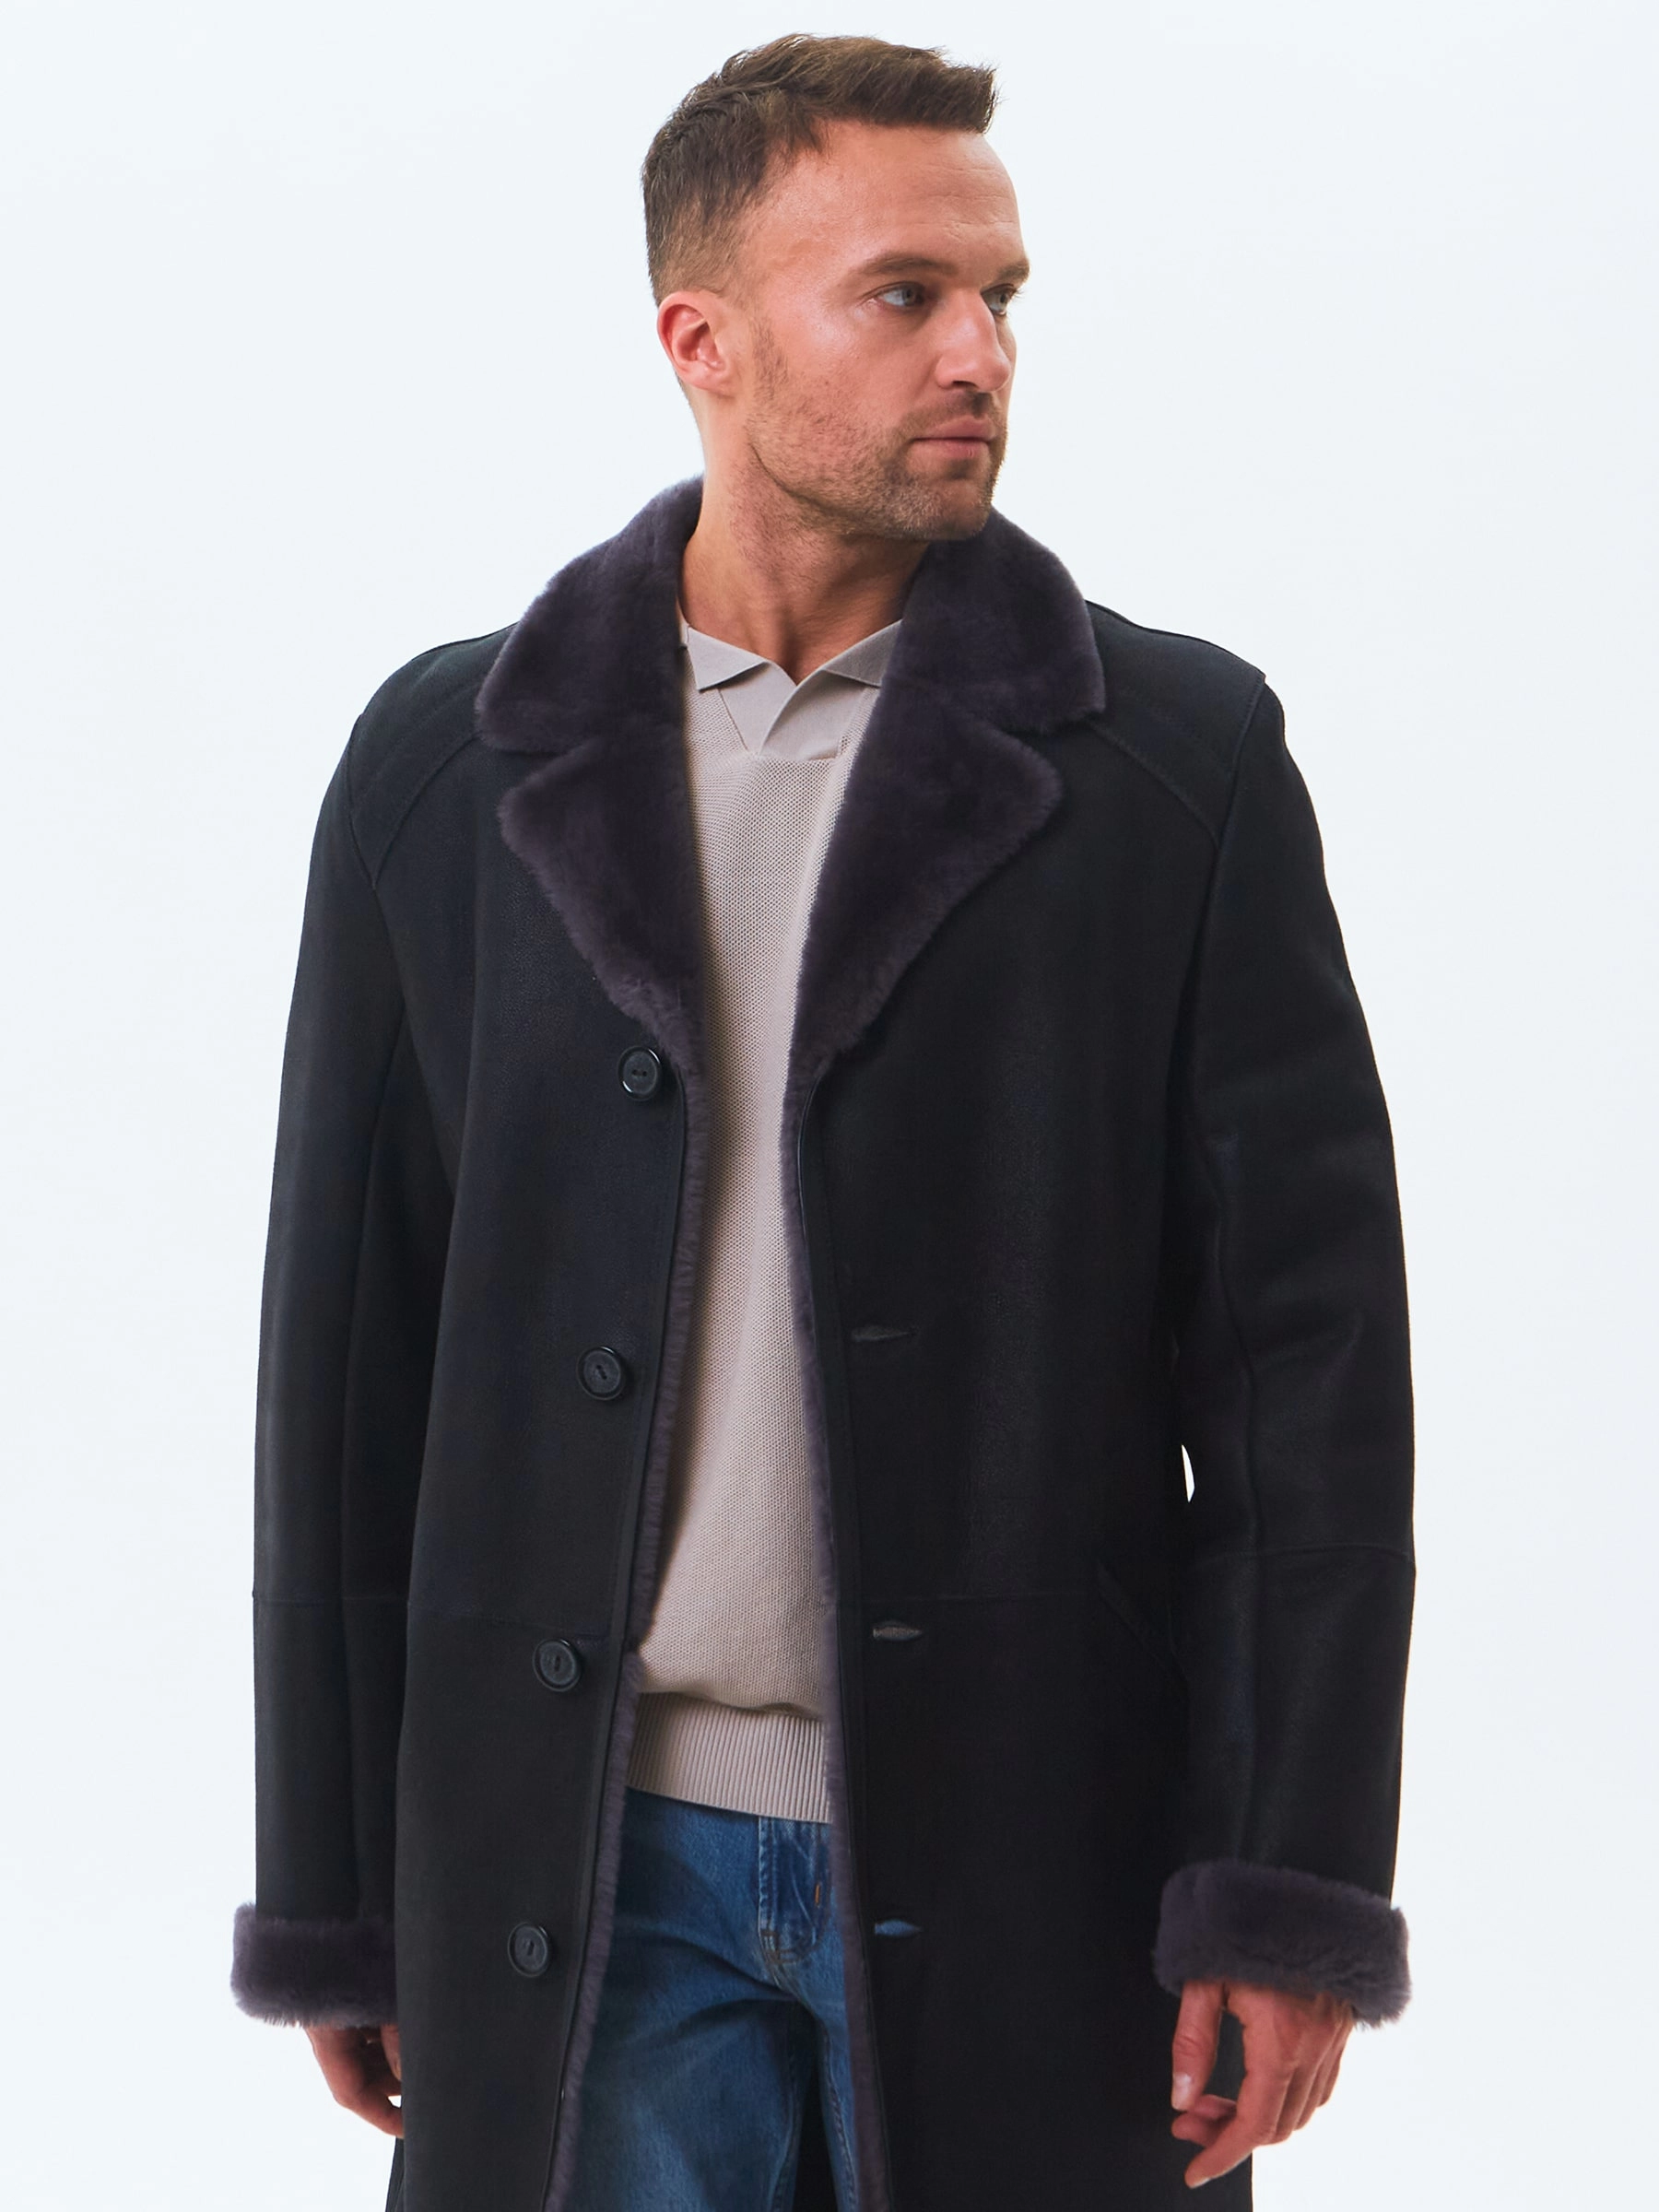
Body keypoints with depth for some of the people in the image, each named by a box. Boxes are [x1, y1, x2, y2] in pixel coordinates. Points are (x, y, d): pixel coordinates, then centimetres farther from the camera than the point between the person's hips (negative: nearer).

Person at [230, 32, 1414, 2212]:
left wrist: (1297, 1894, -7)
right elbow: (345, 1350, 8)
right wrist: (334, 1903, 7)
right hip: (589, 1878, 1)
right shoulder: (447, 766, 6)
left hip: (1022, 1870, -1)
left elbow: (1308, 1334, -2)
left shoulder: (1182, 755, 2)